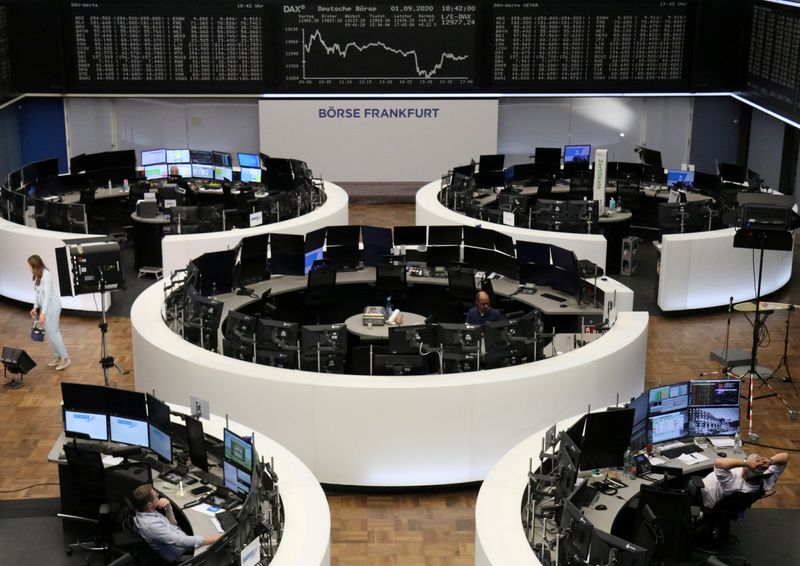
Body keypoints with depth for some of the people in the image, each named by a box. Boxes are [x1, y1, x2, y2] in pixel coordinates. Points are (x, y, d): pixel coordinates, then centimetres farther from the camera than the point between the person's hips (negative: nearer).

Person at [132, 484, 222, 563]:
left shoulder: (145, 513, -3)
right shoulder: (152, 525, -33)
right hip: (180, 556, -9)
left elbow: (172, 524, 10)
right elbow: (182, 542, -35)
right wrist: (214, 538, -34)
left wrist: (168, 507, -9)